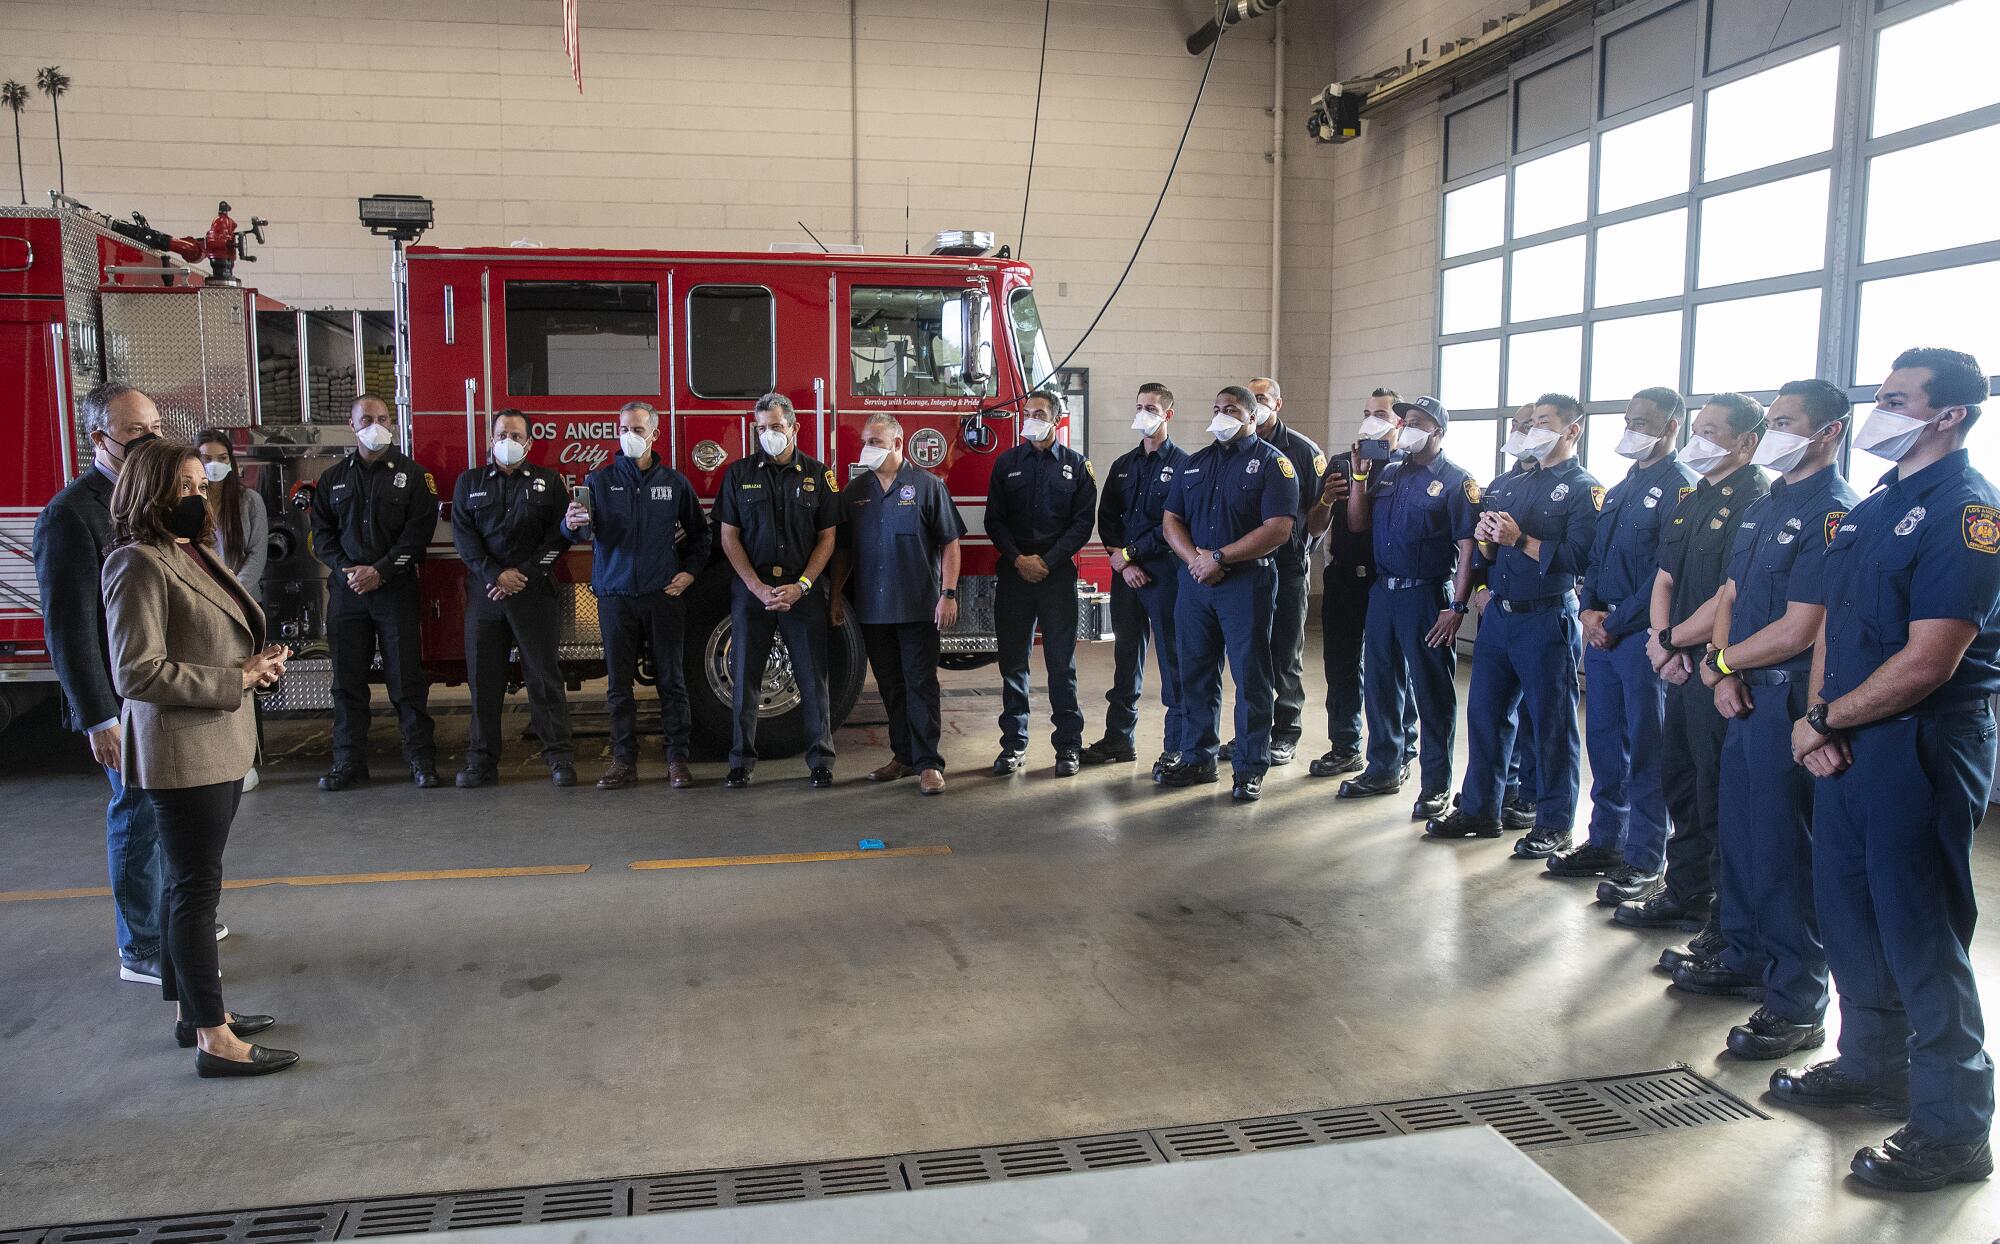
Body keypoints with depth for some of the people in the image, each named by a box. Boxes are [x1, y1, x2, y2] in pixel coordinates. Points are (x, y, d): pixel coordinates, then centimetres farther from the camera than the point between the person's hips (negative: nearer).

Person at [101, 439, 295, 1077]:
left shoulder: (195, 554, 12)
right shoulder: (138, 565, -17)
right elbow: (137, 673, -21)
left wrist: (257, 660, 4)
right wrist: (235, 681, -18)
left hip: (221, 745, 9)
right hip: (182, 753, -9)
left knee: (190, 885, 17)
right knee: (196, 888, -2)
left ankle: (195, 1010, 30)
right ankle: (213, 1040, 7)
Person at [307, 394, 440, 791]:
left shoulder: (412, 475, 2)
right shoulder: (334, 478, 12)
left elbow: (419, 530, -6)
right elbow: (321, 531, 9)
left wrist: (380, 570, -14)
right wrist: (345, 569, -7)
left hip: (397, 590, -3)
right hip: (346, 591, 3)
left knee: (406, 676, -2)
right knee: (347, 679, 5)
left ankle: (421, 758, 5)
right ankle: (349, 762, 12)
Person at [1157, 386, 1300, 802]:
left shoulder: (1271, 462, -2)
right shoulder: (1195, 463, 16)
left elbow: (1278, 529, -13)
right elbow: (1171, 520, 12)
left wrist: (1219, 557, -15)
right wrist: (1193, 558, -8)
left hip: (1247, 583, -5)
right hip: (1195, 581, 6)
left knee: (1250, 678, -1)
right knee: (1196, 674, 11)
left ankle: (1250, 769, 7)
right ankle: (1197, 759, 22)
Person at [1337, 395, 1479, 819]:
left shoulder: (1456, 481, -6)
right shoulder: (1389, 473, 13)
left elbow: (1468, 547, -10)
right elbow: (1358, 524, 12)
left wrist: (1458, 607, -17)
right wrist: (1359, 477, 0)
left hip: (1428, 598, -6)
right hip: (1383, 592, 6)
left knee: (1433, 693, 1)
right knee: (1379, 685, 14)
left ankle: (1436, 785, 10)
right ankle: (1384, 769, 28)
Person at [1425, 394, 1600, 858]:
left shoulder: (1585, 490, -6)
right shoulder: (1510, 482, 15)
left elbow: (1576, 559, -19)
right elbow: (1484, 544, 19)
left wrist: (1519, 539, -20)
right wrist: (1485, 533, -3)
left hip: (1547, 619, -7)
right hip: (1498, 614, 7)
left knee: (1551, 723, 2)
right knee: (1485, 713, 11)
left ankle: (1554, 825, 13)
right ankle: (1479, 810, 23)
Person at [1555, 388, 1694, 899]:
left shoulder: (1679, 486, -10)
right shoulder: (1621, 488, 17)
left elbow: (1668, 573, -17)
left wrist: (1616, 622, -14)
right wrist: (1590, 609, 2)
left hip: (1641, 633, -8)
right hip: (1602, 629, 8)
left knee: (1645, 749, -2)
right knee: (1603, 738, 13)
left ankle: (1644, 862, 6)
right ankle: (1605, 842, 24)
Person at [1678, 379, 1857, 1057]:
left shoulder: (1833, 512, -15)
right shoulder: (1764, 508, 14)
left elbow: (1798, 630, -20)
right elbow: (1729, 598, 15)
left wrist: (1720, 662, -7)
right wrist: (1725, 673, -2)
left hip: (1791, 696, -9)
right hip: (1747, 693, 9)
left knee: (1784, 847, -3)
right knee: (1737, 830, 17)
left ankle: (1797, 1004, 8)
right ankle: (1743, 956, 34)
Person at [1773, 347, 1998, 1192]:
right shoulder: (1873, 509, 13)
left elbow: (1929, 660, -21)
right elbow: (1830, 621, 12)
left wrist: (1827, 719, -11)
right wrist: (1818, 718, -3)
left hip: (1923, 747, -8)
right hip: (1849, 743, 9)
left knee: (1921, 934, -1)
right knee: (1849, 911, 17)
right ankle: (1870, 1064, 35)